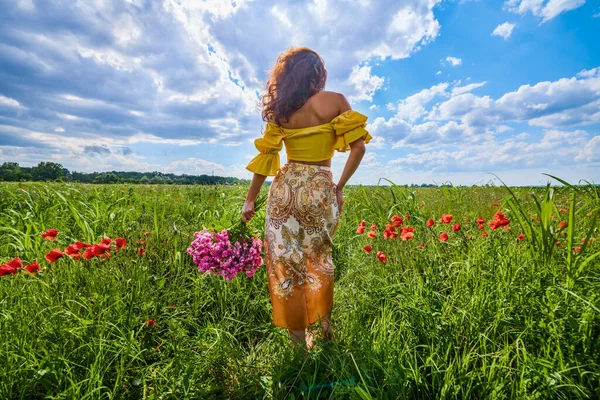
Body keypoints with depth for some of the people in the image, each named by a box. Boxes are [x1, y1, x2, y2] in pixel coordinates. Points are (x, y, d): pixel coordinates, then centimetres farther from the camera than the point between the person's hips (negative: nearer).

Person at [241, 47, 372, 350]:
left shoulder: (280, 109, 5)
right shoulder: (335, 100, 0)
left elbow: (265, 157, 4)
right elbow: (358, 146, -6)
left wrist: (250, 200, 11)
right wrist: (340, 186, 4)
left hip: (285, 188, 1)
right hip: (320, 190, 0)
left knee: (286, 262, 11)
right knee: (319, 259, 21)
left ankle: (299, 339, 25)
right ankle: (325, 325, 35)